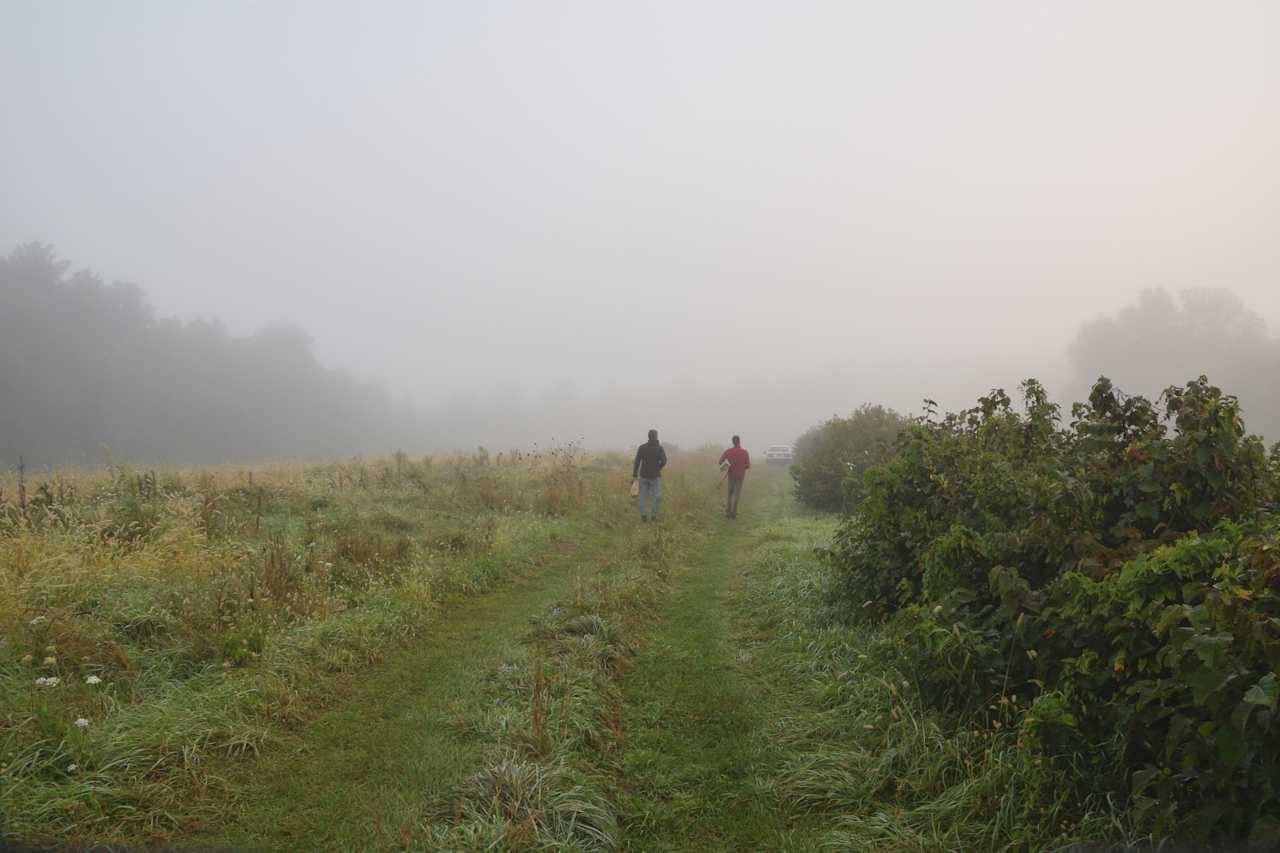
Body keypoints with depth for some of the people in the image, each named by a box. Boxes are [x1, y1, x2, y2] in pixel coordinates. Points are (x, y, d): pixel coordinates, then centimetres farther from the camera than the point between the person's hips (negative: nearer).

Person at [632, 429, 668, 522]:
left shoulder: (642, 447, -1)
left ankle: (643, 515, 0)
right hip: (655, 476, -2)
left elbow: (637, 462, -4)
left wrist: (634, 475, 0)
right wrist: (658, 468, 5)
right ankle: (653, 516, 1)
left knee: (643, 497, 8)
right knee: (656, 497, 6)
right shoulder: (659, 448, -6)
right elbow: (664, 461, -16)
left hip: (644, 476, 2)